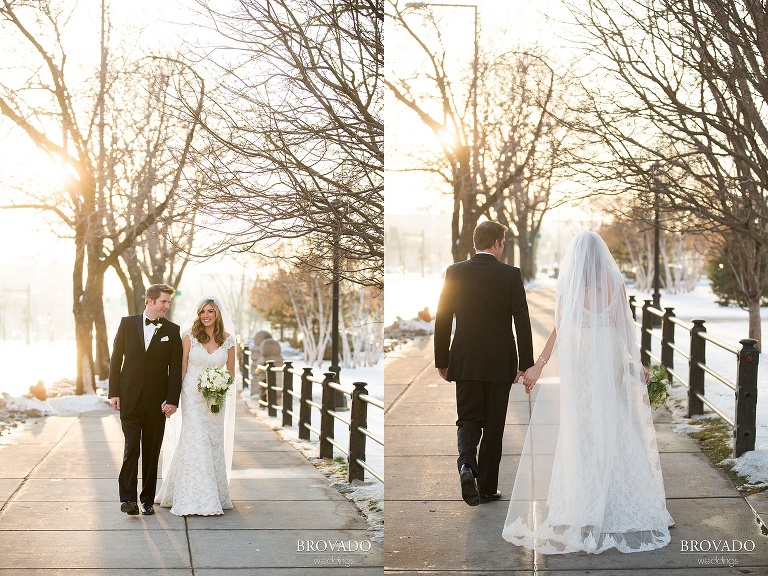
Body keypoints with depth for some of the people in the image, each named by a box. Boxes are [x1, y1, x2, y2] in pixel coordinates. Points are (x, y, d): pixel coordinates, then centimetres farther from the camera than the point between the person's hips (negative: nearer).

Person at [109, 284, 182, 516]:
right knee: (131, 448, -8)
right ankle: (127, 498, -5)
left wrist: (172, 400, -8)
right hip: (129, 398, -1)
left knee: (152, 452, 6)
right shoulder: (128, 323, 3)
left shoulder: (172, 330, 3)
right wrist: (114, 393, -2)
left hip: (156, 401, 1)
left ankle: (147, 500, 14)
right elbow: (116, 359, 5)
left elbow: (176, 368, 1)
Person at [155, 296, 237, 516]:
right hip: (193, 396, -3)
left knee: (215, 444, 8)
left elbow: (231, 372, 11)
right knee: (196, 442, -8)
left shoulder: (228, 340, 2)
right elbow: (181, 370, -1)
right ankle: (197, 500, -4)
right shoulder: (190, 337, -3)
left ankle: (215, 495, 20)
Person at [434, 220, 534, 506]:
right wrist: (526, 364, -3)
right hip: (500, 363, -1)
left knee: (468, 420, 11)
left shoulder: (455, 273, -1)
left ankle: (466, 464, -16)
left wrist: (442, 361, 9)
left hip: (466, 362, 1)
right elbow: (522, 321, -8)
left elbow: (442, 319, 2)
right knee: (493, 424, 9)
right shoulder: (510, 274, -6)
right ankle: (487, 487, 14)